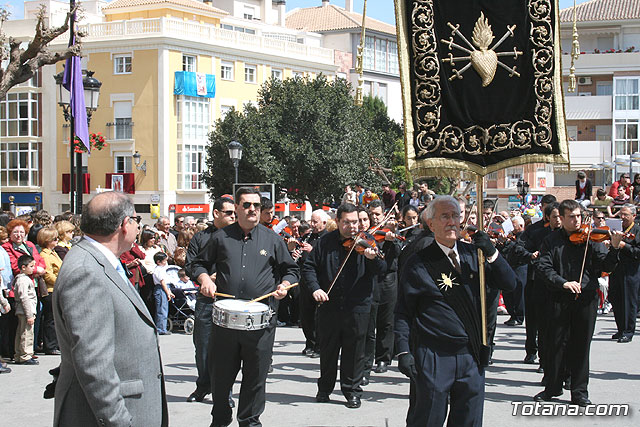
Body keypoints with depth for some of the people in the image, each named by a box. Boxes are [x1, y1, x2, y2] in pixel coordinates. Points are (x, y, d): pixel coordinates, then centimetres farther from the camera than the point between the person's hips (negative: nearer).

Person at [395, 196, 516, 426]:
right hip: (432, 359, -5)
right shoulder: (419, 263, -5)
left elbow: (509, 283, 6)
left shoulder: (472, 254, 9)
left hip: (472, 357, 5)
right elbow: (403, 313, -3)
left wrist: (491, 253, -9)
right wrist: (403, 352, -11)